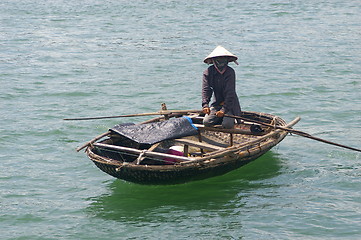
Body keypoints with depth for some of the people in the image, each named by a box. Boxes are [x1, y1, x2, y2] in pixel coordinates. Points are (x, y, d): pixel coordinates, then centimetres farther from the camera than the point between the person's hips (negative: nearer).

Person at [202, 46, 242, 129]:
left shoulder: (230, 72, -14)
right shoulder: (208, 72, -3)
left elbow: (230, 93, -20)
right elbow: (206, 89, -13)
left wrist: (224, 109, -31)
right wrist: (205, 105, -31)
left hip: (230, 104, -3)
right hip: (216, 104, 3)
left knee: (227, 124, -24)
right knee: (206, 122, -15)